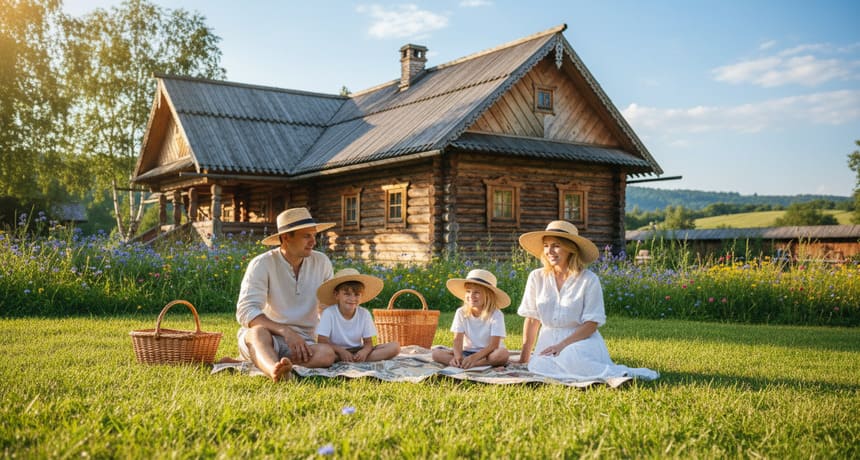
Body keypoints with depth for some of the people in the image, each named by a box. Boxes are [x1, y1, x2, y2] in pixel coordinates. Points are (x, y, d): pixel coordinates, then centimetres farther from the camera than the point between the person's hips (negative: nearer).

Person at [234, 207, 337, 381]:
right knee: (258, 331, -39)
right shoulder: (262, 264, -9)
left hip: (302, 341, 3)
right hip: (266, 336, -3)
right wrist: (285, 331, -33)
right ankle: (275, 370, -67)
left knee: (327, 354, -30)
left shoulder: (322, 263, 3)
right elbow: (246, 311, -20)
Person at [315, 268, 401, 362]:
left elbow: (368, 342, -3)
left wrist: (364, 351, -27)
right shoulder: (329, 313, -13)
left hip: (358, 351, 3)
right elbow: (322, 341, -15)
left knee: (395, 347, -15)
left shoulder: (364, 313, -4)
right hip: (337, 352, -3)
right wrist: (341, 351, -31)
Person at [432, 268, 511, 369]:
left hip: (487, 353, -3)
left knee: (503, 353, -37)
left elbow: (494, 345, -18)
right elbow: (458, 339, -9)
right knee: (436, 353, -20)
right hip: (467, 353, 3)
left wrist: (474, 357, -33)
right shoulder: (461, 313, -2)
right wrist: (458, 357, -30)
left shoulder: (496, 315, -11)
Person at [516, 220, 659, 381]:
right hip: (548, 342, 4)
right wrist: (524, 358, 4)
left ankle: (622, 373, -16)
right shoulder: (537, 277, 1)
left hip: (582, 340, -3)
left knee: (569, 357, -37)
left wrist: (562, 345, -20)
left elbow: (591, 324, -9)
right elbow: (532, 319, 5)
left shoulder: (589, 280, -8)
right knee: (538, 365, -29)